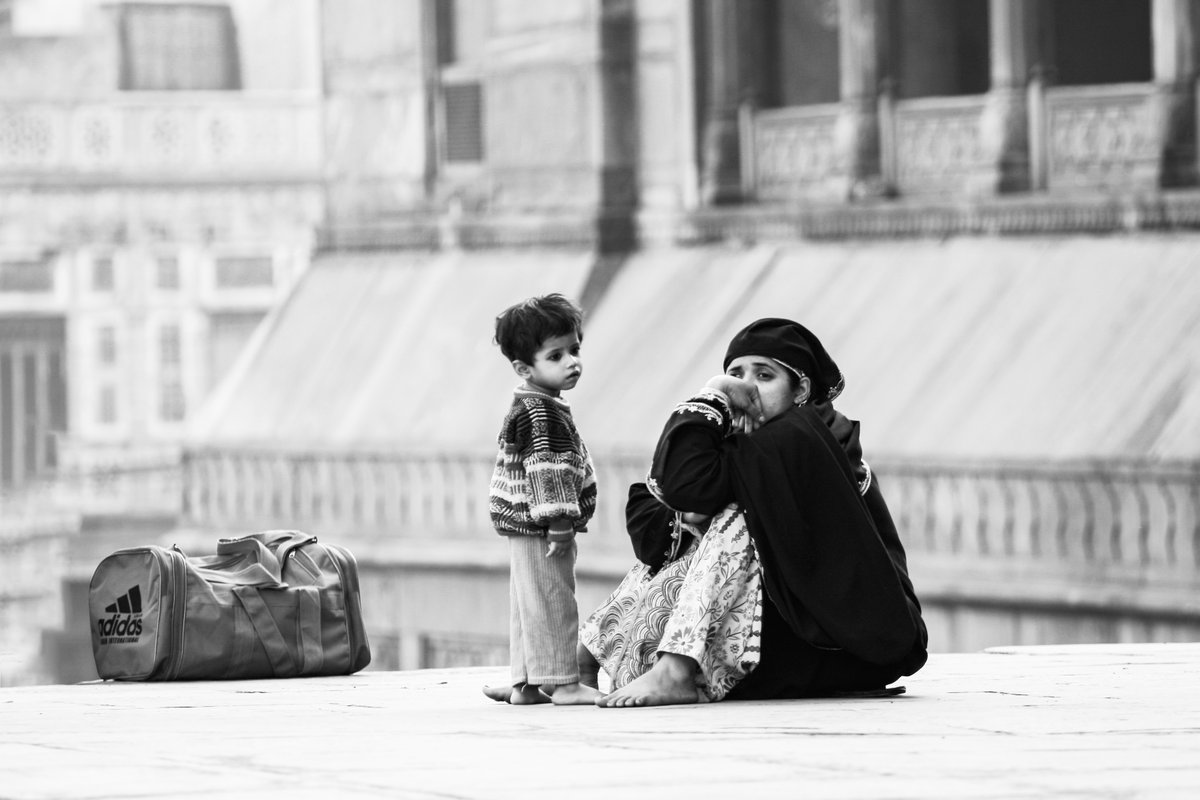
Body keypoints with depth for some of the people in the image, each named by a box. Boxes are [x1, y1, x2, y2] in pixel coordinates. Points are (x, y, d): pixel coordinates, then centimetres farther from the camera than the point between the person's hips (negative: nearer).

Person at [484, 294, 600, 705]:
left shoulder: (529, 406, 16)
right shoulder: (542, 413, -18)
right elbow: (547, 472, -23)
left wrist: (567, 521, 27)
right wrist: (560, 522, -25)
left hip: (527, 527, 11)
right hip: (538, 529, -11)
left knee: (528, 606, 13)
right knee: (551, 604, -6)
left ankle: (527, 683, 18)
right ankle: (562, 682, -3)